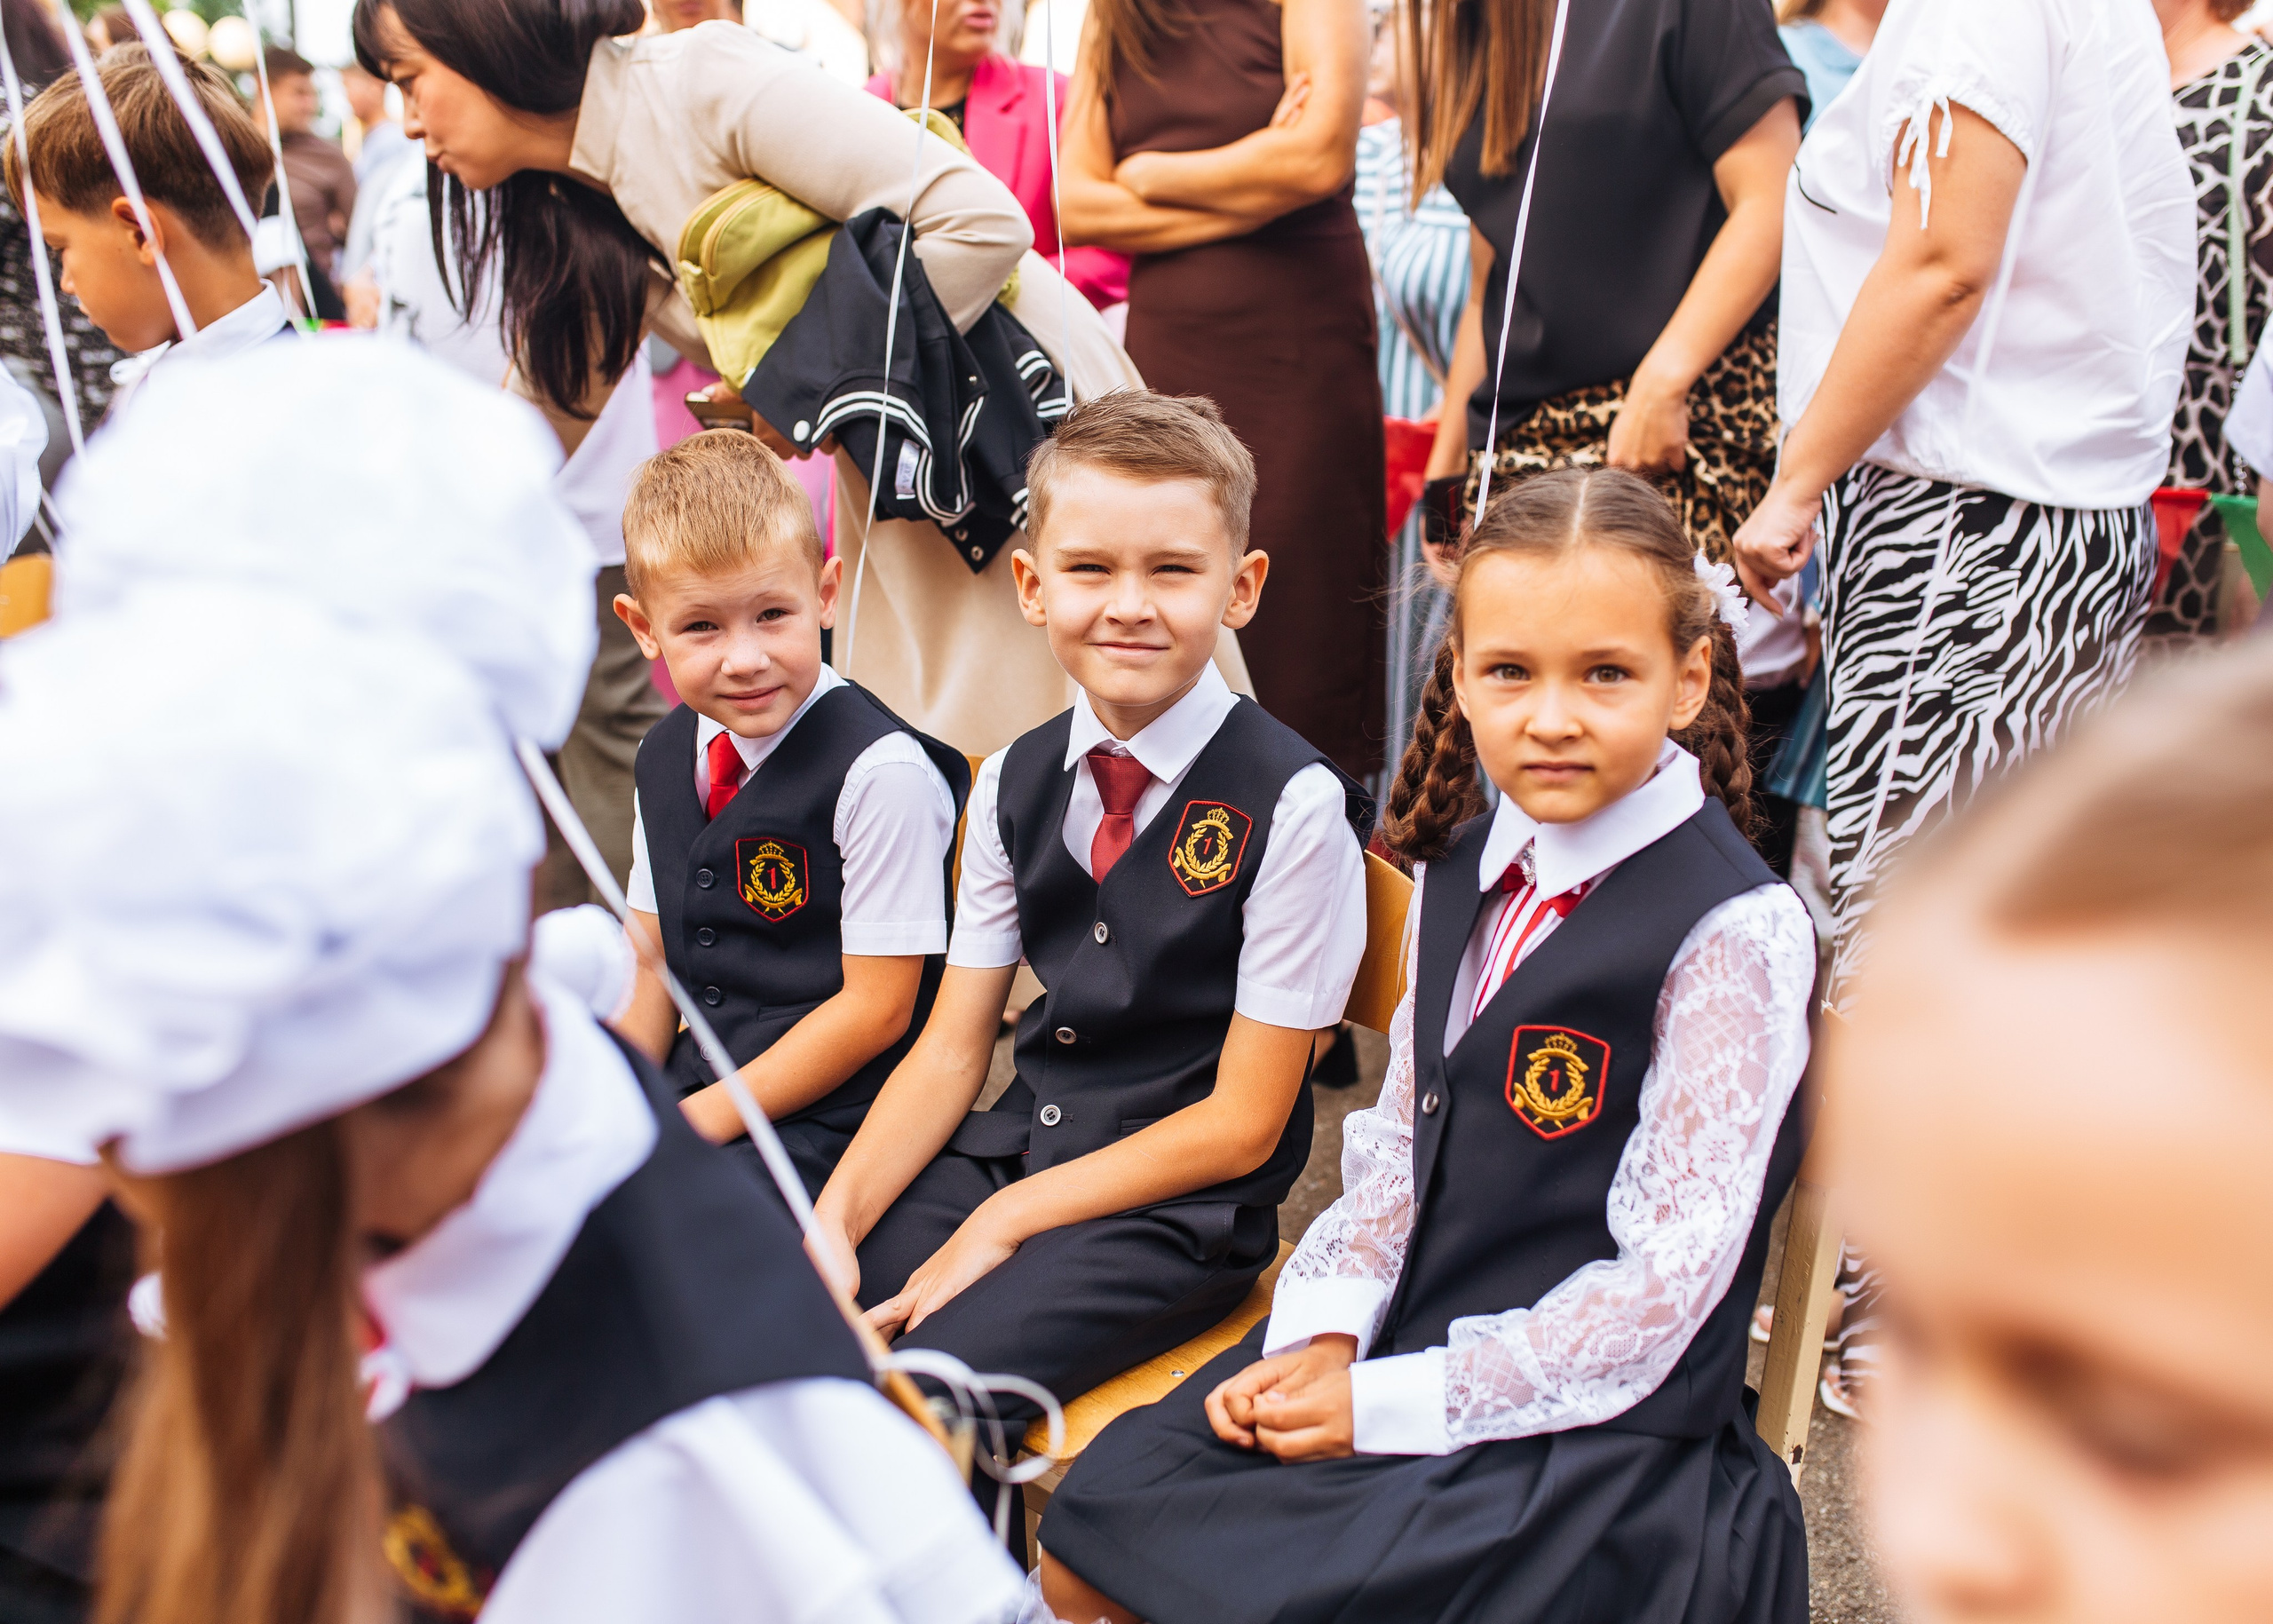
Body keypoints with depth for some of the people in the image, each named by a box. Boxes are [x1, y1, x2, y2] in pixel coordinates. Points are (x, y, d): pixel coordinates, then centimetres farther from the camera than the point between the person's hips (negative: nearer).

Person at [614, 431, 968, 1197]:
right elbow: (651, 961, 12)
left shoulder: (882, 773, -17)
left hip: (825, 1127, -7)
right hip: (688, 1100, 7)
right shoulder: (666, 758, 7)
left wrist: (703, 1120, -13)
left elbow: (875, 1008, -15)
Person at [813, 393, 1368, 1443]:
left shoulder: (1290, 804, -14)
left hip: (1177, 1210, -5)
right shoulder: (1014, 783, 5)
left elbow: (1240, 1124, -11)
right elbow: (950, 1050, 6)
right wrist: (836, 1219, -10)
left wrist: (1006, 1221, -12)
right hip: (1011, 1149, 6)